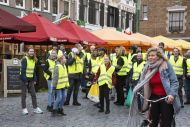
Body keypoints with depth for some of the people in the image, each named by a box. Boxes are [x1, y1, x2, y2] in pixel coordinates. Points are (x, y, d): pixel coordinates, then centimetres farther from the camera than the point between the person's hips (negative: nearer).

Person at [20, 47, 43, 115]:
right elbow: (23, 70, -15)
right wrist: (24, 80, -18)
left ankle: (35, 108, 12)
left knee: (33, 94, 7)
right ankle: (24, 109, 9)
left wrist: (35, 79, 6)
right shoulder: (25, 59, -11)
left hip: (31, 79, 6)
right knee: (24, 94, 2)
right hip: (24, 79, -6)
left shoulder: (34, 60, 11)